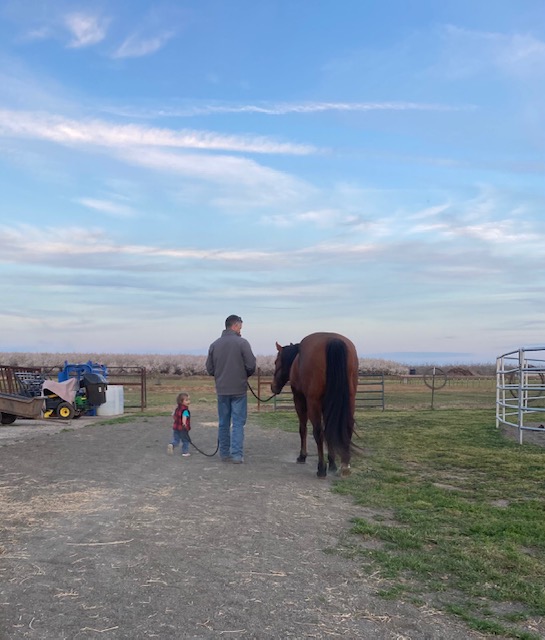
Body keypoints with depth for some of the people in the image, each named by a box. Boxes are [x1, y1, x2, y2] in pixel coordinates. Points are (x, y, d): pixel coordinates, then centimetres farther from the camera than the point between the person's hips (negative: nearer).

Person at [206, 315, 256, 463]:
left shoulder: (214, 344, 4)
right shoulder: (242, 343, -9)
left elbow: (209, 369, 6)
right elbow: (251, 366, -12)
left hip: (221, 389, 4)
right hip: (239, 389, -4)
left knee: (223, 423, 12)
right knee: (238, 423, 1)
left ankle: (224, 453, 18)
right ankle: (237, 454, -1)